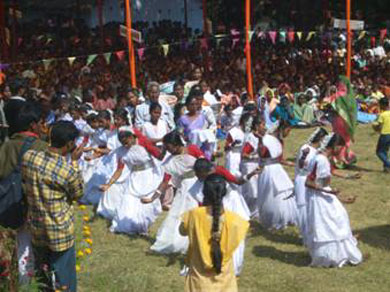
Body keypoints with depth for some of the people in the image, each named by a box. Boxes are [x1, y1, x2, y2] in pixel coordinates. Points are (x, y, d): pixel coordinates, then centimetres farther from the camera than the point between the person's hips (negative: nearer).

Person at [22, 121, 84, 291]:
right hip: (60, 230, -5)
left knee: (41, 275, 26)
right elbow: (78, 194, -4)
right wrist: (74, 162, -6)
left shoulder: (28, 156, -12)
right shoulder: (69, 171, -24)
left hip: (35, 226, 5)